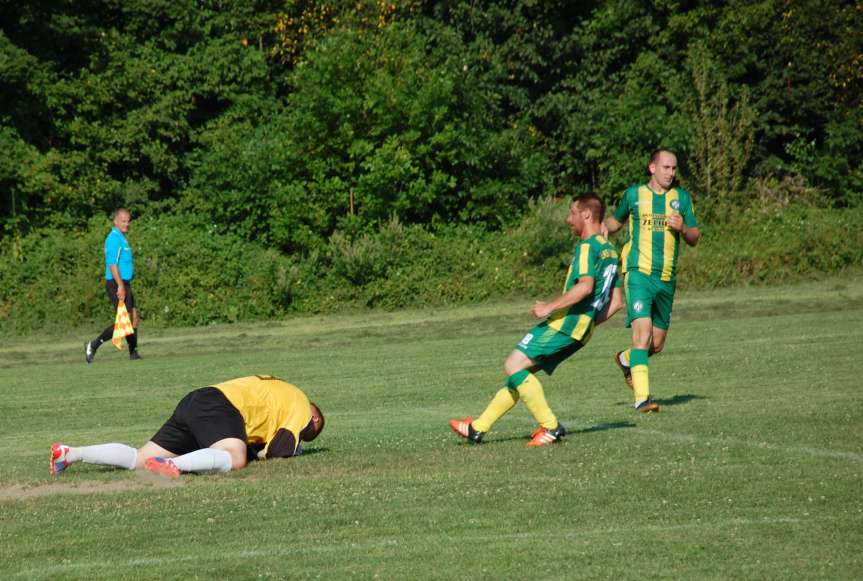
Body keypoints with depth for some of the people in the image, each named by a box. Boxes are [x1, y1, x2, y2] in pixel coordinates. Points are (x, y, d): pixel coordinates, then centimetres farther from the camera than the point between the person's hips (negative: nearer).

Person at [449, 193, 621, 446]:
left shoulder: (587, 247, -10)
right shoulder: (609, 251, 19)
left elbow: (585, 286, -25)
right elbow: (615, 300, 21)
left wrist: (549, 307, -20)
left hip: (565, 321, -10)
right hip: (579, 331, 10)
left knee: (513, 366, -13)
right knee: (519, 370, 13)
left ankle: (550, 427, -14)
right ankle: (478, 428, 15)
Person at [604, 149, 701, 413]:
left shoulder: (682, 197, 9)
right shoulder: (634, 195, 4)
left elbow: (695, 239, 11)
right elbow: (615, 221, 21)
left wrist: (683, 228, -11)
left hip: (666, 279, 4)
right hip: (638, 272, -4)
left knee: (657, 344, 11)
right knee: (642, 329, -21)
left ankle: (626, 359, 44)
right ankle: (642, 397, -23)